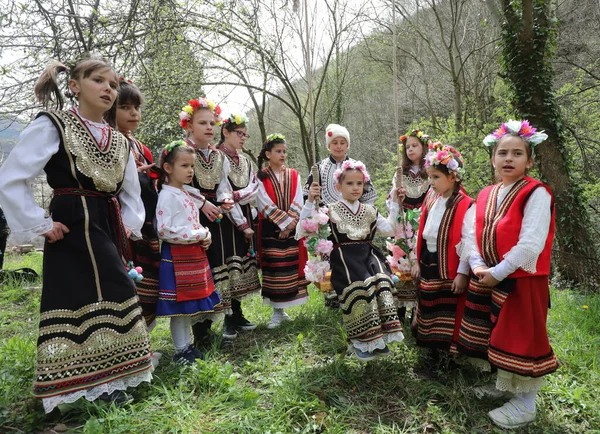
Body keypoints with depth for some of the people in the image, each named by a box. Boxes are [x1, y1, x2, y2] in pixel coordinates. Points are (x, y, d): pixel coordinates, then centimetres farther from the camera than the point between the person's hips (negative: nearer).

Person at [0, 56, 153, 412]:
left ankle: (106, 382, 29)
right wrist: (40, 226, -12)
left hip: (108, 232, 7)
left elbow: (132, 194, 21)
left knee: (112, 302, 12)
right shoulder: (52, 126, -7)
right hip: (73, 232, -7)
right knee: (77, 306, -3)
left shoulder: (119, 142, 13)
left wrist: (128, 228, 7)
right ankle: (78, 390, 13)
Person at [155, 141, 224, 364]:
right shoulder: (167, 196, -14)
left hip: (194, 254, 9)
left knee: (190, 303, 15)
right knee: (179, 304, 1)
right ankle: (180, 350, 13)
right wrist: (199, 235, -17)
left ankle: (186, 345, 27)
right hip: (177, 256, -9)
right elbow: (165, 230, -22)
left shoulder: (190, 193, 13)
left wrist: (205, 235, 1)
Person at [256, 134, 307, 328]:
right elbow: (265, 205, -10)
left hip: (293, 228, 3)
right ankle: (277, 312, 9)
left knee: (291, 267, 5)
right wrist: (285, 222, -14)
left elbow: (298, 202, 1)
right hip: (271, 229, -3)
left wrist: (290, 223, -11)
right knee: (274, 269, -1)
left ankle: (284, 309, 17)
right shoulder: (260, 177, -1)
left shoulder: (294, 175, 9)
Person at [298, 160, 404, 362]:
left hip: (368, 255, 4)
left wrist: (395, 204, 7)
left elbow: (390, 229, 12)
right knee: (359, 285, -32)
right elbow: (303, 230, -7)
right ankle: (361, 342, -13)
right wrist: (310, 202, -16)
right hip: (345, 259, -4)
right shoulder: (330, 211, 3)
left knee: (381, 281, -29)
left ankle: (379, 338, -15)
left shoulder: (369, 211, 18)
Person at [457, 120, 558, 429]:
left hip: (521, 282, -7)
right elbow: (473, 234, 8)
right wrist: (478, 266, -8)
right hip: (487, 280, 7)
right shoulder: (485, 195, 7)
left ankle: (525, 404, 20)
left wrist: (497, 273, -18)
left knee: (520, 339, 3)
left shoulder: (536, 194, -15)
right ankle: (503, 384, 40)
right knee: (497, 337, 19)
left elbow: (530, 245, -22)